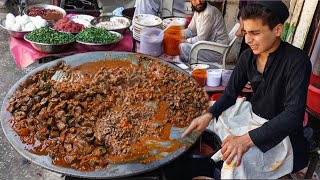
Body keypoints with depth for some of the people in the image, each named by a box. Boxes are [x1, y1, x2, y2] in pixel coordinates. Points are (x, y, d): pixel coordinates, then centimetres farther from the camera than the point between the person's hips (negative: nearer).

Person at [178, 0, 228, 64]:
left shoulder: (209, 13, -22)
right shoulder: (197, 11, 5)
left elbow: (201, 39, -22)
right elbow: (190, 30, 13)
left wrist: (186, 41, -11)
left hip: (217, 51, -9)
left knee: (183, 47, -22)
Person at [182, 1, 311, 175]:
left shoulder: (297, 61, -23)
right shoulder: (247, 57, -5)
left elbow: (294, 114, -30)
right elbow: (230, 93, 0)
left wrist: (248, 139, -41)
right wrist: (208, 115, -20)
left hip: (283, 134, -6)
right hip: (252, 122, 6)